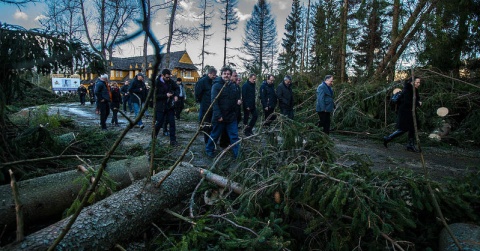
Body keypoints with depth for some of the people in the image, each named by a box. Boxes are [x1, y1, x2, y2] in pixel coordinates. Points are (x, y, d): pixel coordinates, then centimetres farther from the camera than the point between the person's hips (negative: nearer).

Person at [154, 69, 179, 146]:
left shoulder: (170, 81, 1)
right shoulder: (157, 83, -12)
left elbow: (176, 88, 16)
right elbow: (155, 96, -15)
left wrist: (176, 95, -3)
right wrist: (165, 95, -21)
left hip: (170, 106, 4)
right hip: (160, 107, -4)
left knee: (172, 123, 2)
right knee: (159, 123, 3)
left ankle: (173, 140, 9)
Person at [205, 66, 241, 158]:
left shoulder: (233, 86, 8)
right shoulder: (216, 85, -11)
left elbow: (237, 97, 26)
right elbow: (214, 101, -18)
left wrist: (238, 100, 6)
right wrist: (218, 115, -22)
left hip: (231, 116, 5)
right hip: (220, 117, -5)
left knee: (234, 136, 5)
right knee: (215, 135, 11)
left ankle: (237, 154, 13)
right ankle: (209, 150, 31)